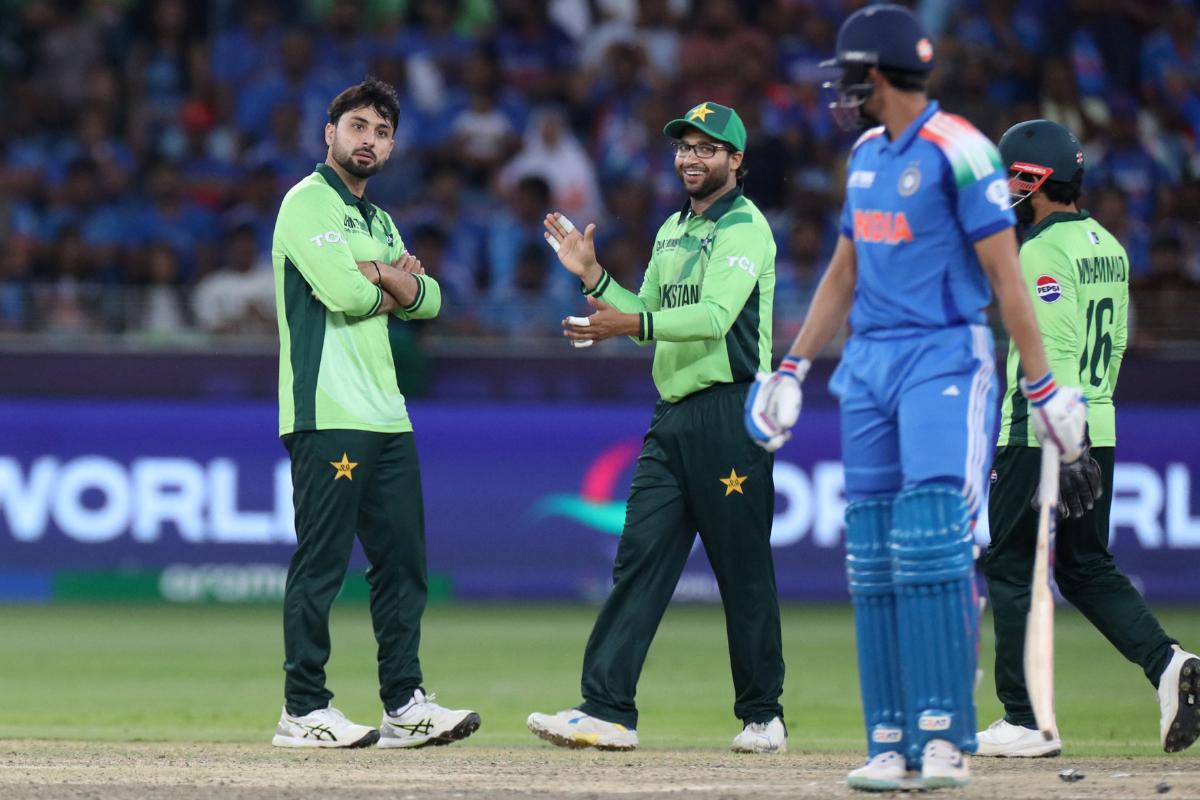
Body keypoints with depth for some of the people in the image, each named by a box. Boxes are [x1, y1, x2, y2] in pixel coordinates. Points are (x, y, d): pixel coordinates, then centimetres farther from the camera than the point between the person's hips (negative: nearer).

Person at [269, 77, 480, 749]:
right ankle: (304, 711, -6)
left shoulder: (378, 221, 23)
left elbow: (428, 300, 11)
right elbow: (345, 293, -17)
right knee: (321, 562, -8)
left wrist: (377, 274, -7)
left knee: (403, 561, 7)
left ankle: (404, 705, 11)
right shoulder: (308, 203, -4)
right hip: (327, 413, -9)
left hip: (387, 416, 9)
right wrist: (398, 282, 2)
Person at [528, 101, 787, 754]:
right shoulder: (672, 230, 20)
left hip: (730, 413, -8)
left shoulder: (744, 227, -7)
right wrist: (592, 277, 9)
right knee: (638, 559, -1)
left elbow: (715, 315, -21)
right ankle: (607, 711, -6)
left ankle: (762, 716, 7)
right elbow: (648, 317, 22)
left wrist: (632, 323, -30)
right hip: (672, 416, 8)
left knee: (743, 571, -2)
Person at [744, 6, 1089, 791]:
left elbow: (1005, 274, -12)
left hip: (945, 363, -8)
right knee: (872, 561, 3)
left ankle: (947, 741, -14)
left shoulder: (958, 151, -10)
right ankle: (893, 744, 7)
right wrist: (793, 369, 20)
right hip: (869, 367, 8)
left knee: (931, 543, -16)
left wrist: (1043, 387, -14)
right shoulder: (868, 154, 14)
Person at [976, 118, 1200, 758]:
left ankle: (1028, 722, 2)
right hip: (1100, 429, 9)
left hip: (1041, 435, -9)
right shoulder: (1108, 247, 13)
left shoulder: (1042, 253, -14)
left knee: (1010, 566, 1)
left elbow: (1055, 354, -22)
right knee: (1086, 567, 15)